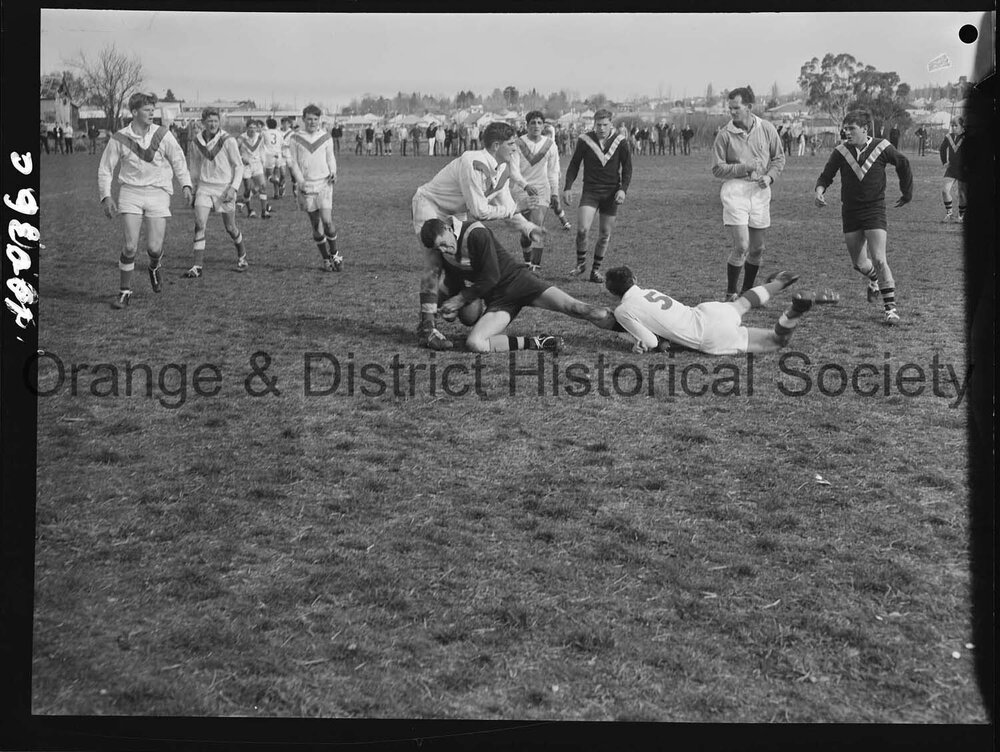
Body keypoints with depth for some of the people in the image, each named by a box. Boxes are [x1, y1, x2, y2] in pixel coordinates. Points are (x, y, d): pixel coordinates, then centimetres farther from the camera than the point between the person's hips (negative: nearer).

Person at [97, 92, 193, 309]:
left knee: (154, 248, -6)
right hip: (131, 193, 0)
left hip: (158, 193, 1)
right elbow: (105, 169, 7)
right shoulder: (119, 139, -2)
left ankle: (154, 267, 32)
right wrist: (106, 196, -4)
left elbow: (178, 160, 11)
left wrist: (186, 185, 0)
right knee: (130, 246, -9)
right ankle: (125, 292, 6)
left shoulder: (163, 135, -1)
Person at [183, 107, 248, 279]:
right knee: (199, 224, -13)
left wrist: (233, 187, -13)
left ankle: (242, 256, 34)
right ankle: (198, 266, -12)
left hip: (225, 188, -2)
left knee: (230, 228, 7)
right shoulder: (196, 142, 0)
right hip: (204, 187, 2)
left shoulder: (228, 141, -10)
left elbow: (238, 166, -4)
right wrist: (195, 185, 17)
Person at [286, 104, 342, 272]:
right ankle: (326, 259, 15)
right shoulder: (295, 139, 2)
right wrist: (301, 181, -7)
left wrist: (333, 172, -5)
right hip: (306, 186, 1)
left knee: (327, 221, -14)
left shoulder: (326, 137, 5)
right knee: (316, 225, 3)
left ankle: (334, 254, 6)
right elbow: (292, 162, 4)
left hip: (324, 183, 0)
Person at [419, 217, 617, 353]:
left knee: (575, 308, -20)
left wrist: (460, 299, -11)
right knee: (473, 344, -23)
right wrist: (448, 307, -8)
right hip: (497, 299, 5)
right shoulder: (444, 254, 2)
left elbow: (491, 277, -16)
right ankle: (534, 343, -15)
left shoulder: (477, 233, -17)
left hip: (517, 280, -4)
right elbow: (453, 284, 14)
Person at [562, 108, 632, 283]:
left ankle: (596, 269, 19)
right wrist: (567, 188, -4)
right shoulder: (584, 140, -3)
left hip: (611, 193, 1)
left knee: (605, 234, 4)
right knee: (582, 229, -17)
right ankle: (581, 262, 6)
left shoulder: (620, 141, -1)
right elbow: (574, 165, 5)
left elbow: (627, 167, 4)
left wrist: (623, 189, -9)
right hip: (590, 191, -1)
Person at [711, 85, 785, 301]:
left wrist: (769, 176, -6)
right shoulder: (724, 134, -4)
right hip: (734, 191, -3)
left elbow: (779, 158, 12)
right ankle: (730, 294, 2)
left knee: (757, 249, 8)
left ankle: (747, 291, 26)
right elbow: (717, 168, -2)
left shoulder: (766, 129, 3)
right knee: (741, 246, -13)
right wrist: (744, 168, -14)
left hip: (760, 191, 3)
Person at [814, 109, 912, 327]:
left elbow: (903, 165, 7)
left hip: (874, 210, -3)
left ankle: (890, 307, -4)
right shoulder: (840, 151, -5)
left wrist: (907, 193, 13)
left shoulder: (882, 148, -9)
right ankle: (875, 280, 44)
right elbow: (826, 176, -1)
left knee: (878, 260, -14)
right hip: (850, 212, 3)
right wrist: (820, 190, -23)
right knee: (860, 264, 8)